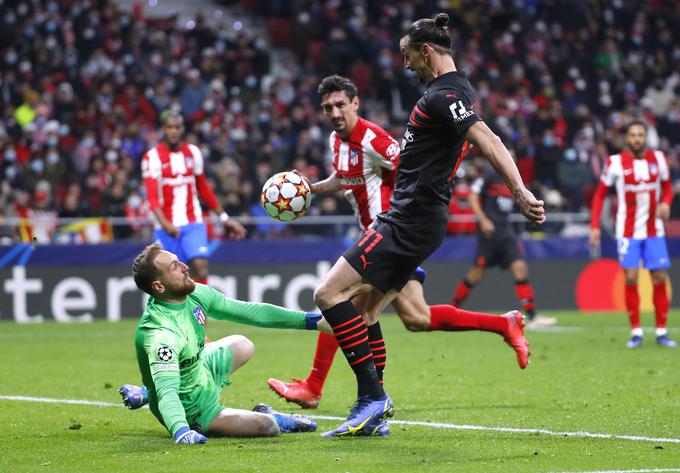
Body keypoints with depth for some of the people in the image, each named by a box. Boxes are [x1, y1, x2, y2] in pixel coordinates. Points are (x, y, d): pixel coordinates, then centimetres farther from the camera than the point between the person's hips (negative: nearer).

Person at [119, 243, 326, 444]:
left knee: (242, 346, 36)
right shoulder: (160, 334, -37)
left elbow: (251, 312, -3)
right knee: (267, 426, -28)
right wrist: (181, 431, -64)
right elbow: (167, 392, -45)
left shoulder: (196, 295, -11)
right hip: (191, 412, -9)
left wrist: (311, 321, -2)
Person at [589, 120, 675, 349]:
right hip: (627, 231, -2)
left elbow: (667, 188, 14)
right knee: (631, 278, -9)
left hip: (654, 230, 3)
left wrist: (666, 203, -9)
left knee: (660, 279, 1)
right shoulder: (615, 163, -6)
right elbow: (599, 194, 2)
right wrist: (595, 226, -5)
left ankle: (661, 332, 10)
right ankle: (636, 332, 0)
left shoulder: (658, 159, 1)